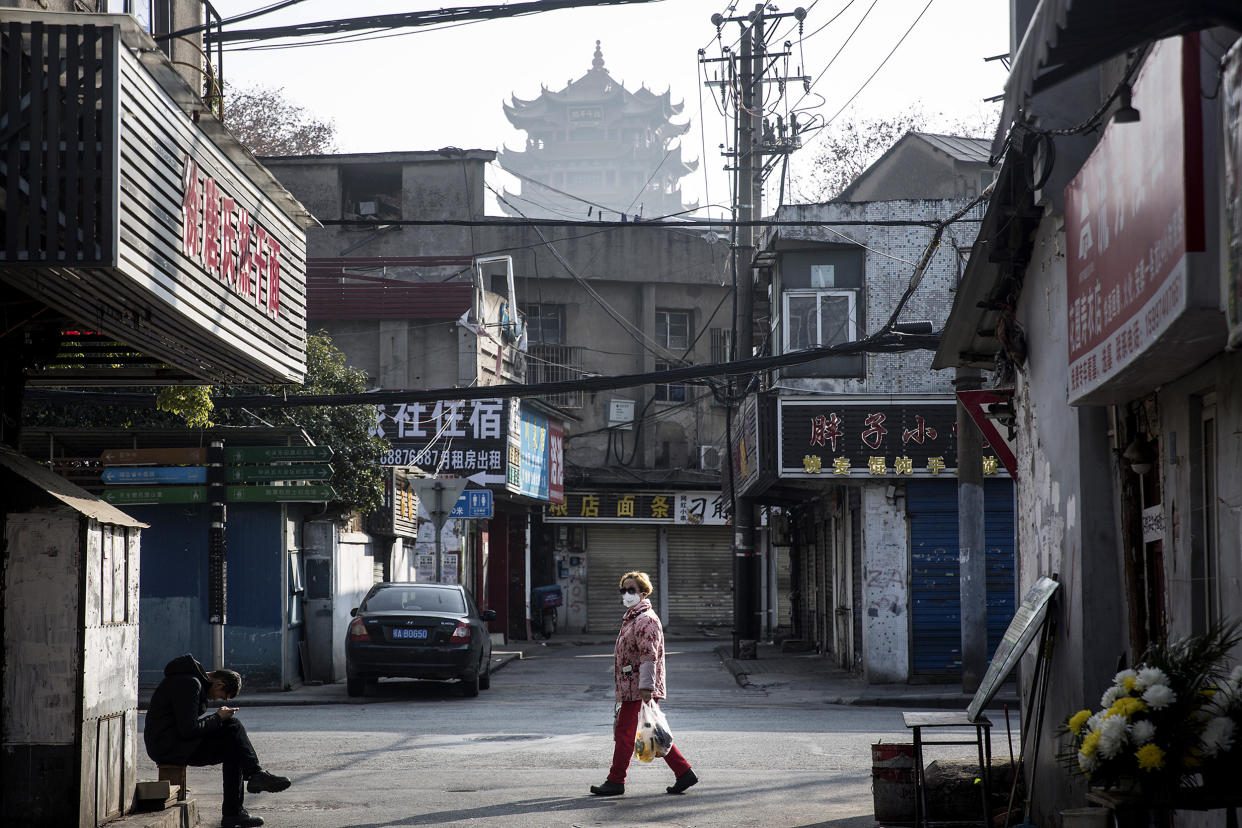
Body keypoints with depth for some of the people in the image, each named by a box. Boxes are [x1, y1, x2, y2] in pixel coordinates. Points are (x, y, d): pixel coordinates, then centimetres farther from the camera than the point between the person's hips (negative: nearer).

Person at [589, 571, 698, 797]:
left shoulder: (646, 620, -13)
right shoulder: (630, 618, 20)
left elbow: (649, 656, -21)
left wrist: (645, 687, -26)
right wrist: (621, 689, 25)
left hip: (639, 689, -10)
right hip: (630, 689, 10)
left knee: (624, 733, -4)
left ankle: (615, 782, 2)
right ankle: (684, 773, 12)